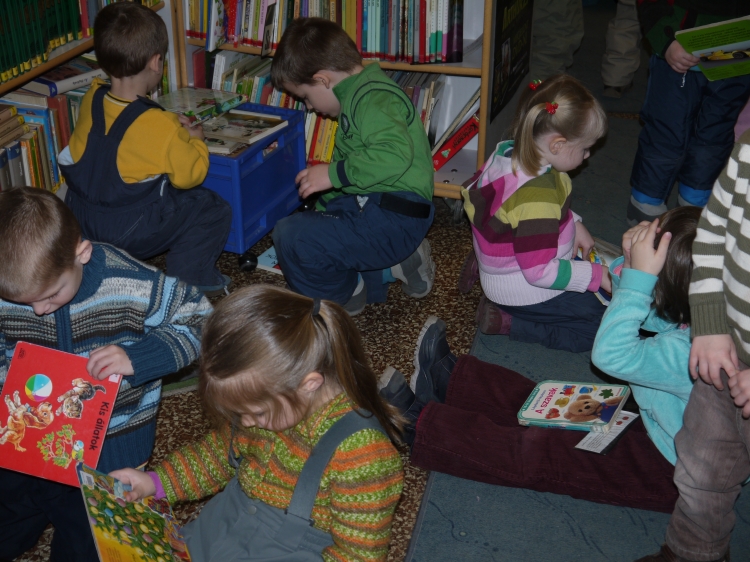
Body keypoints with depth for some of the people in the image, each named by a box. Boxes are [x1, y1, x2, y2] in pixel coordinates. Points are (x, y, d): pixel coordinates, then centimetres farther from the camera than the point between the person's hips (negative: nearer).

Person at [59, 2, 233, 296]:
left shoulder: (91, 99, -7)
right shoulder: (161, 127, -25)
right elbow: (190, 175, -12)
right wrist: (195, 140, 6)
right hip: (130, 233, -6)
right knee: (215, 211, 6)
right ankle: (189, 282, 9)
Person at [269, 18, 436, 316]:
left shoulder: (373, 99, -17)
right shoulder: (358, 93, 18)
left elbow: (395, 154, -35)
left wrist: (334, 173, -26)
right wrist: (324, 201, 31)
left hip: (391, 220, -12)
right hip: (368, 207, 12)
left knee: (291, 237, -22)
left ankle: (344, 297, 3)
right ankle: (393, 267, 13)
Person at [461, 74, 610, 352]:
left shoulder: (511, 152, -7)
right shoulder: (537, 198, -35)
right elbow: (541, 272, -29)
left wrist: (574, 225, 5)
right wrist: (597, 275, -18)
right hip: (523, 292, -9)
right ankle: (506, 322, -6)